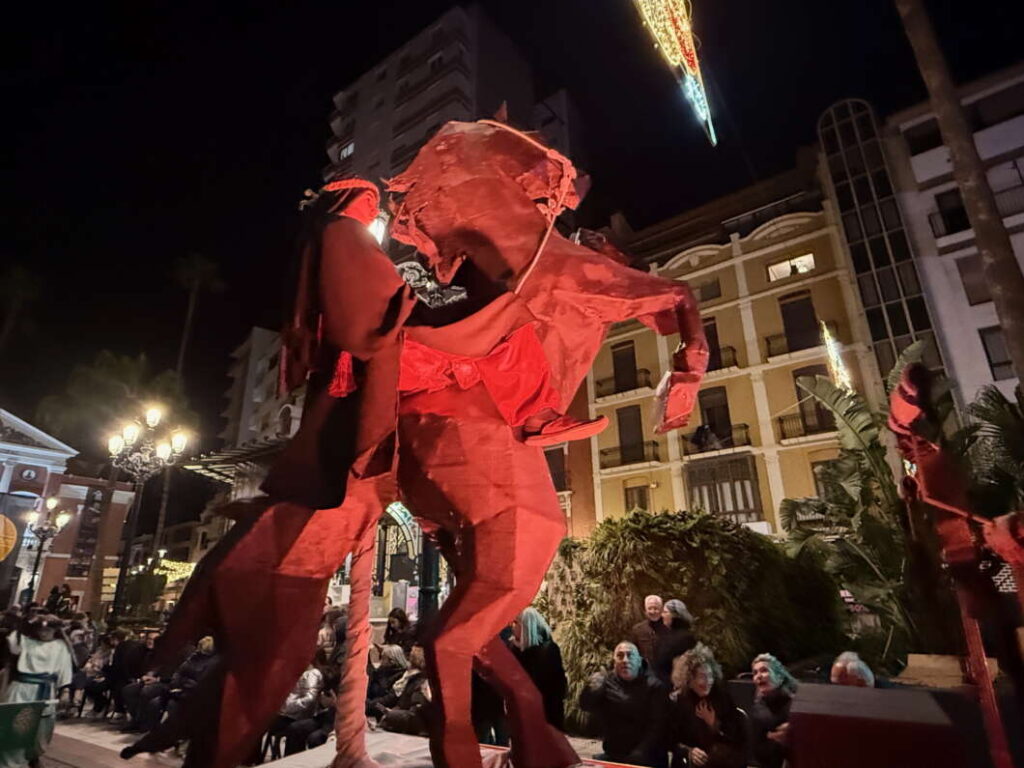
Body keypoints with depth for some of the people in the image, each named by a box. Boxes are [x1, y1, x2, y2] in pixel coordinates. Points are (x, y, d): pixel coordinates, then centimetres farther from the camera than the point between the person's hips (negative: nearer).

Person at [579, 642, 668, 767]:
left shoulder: (653, 686, -5)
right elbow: (585, 705, -7)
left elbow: (657, 727, -11)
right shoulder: (606, 682, 2)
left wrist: (637, 756, -20)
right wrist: (594, 687, -28)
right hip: (612, 756, 2)